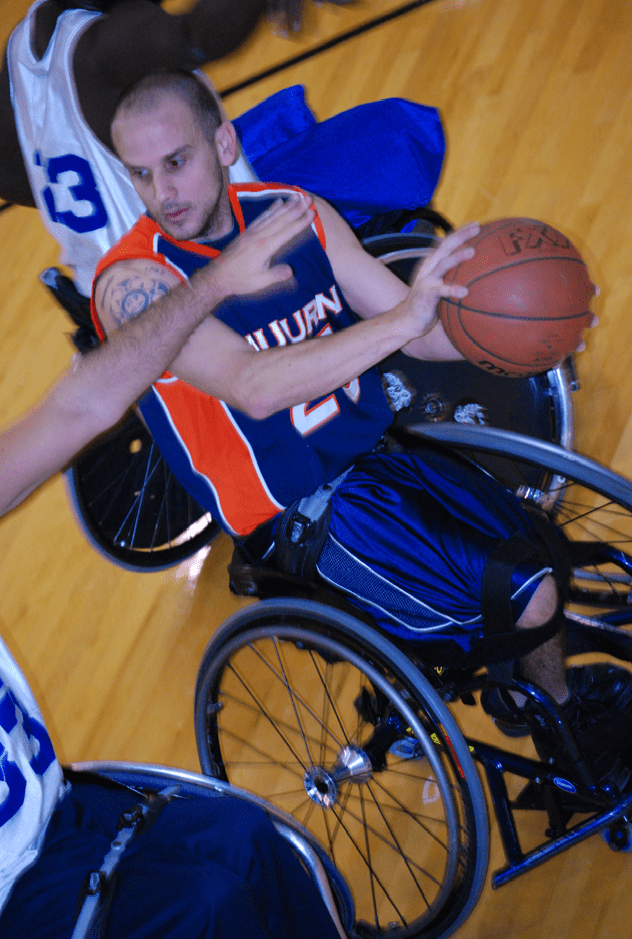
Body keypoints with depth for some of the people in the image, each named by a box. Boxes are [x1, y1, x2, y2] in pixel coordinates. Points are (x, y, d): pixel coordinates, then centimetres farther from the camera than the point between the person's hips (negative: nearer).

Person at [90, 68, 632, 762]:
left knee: (541, 558, 0)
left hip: (376, 452, 6)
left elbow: (416, 326, 0)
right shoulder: (134, 283, -20)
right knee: (527, 598, -15)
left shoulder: (294, 213, -1)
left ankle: (559, 693, 29)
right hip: (299, 515, -6)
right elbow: (254, 387, -35)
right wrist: (402, 320, -45)